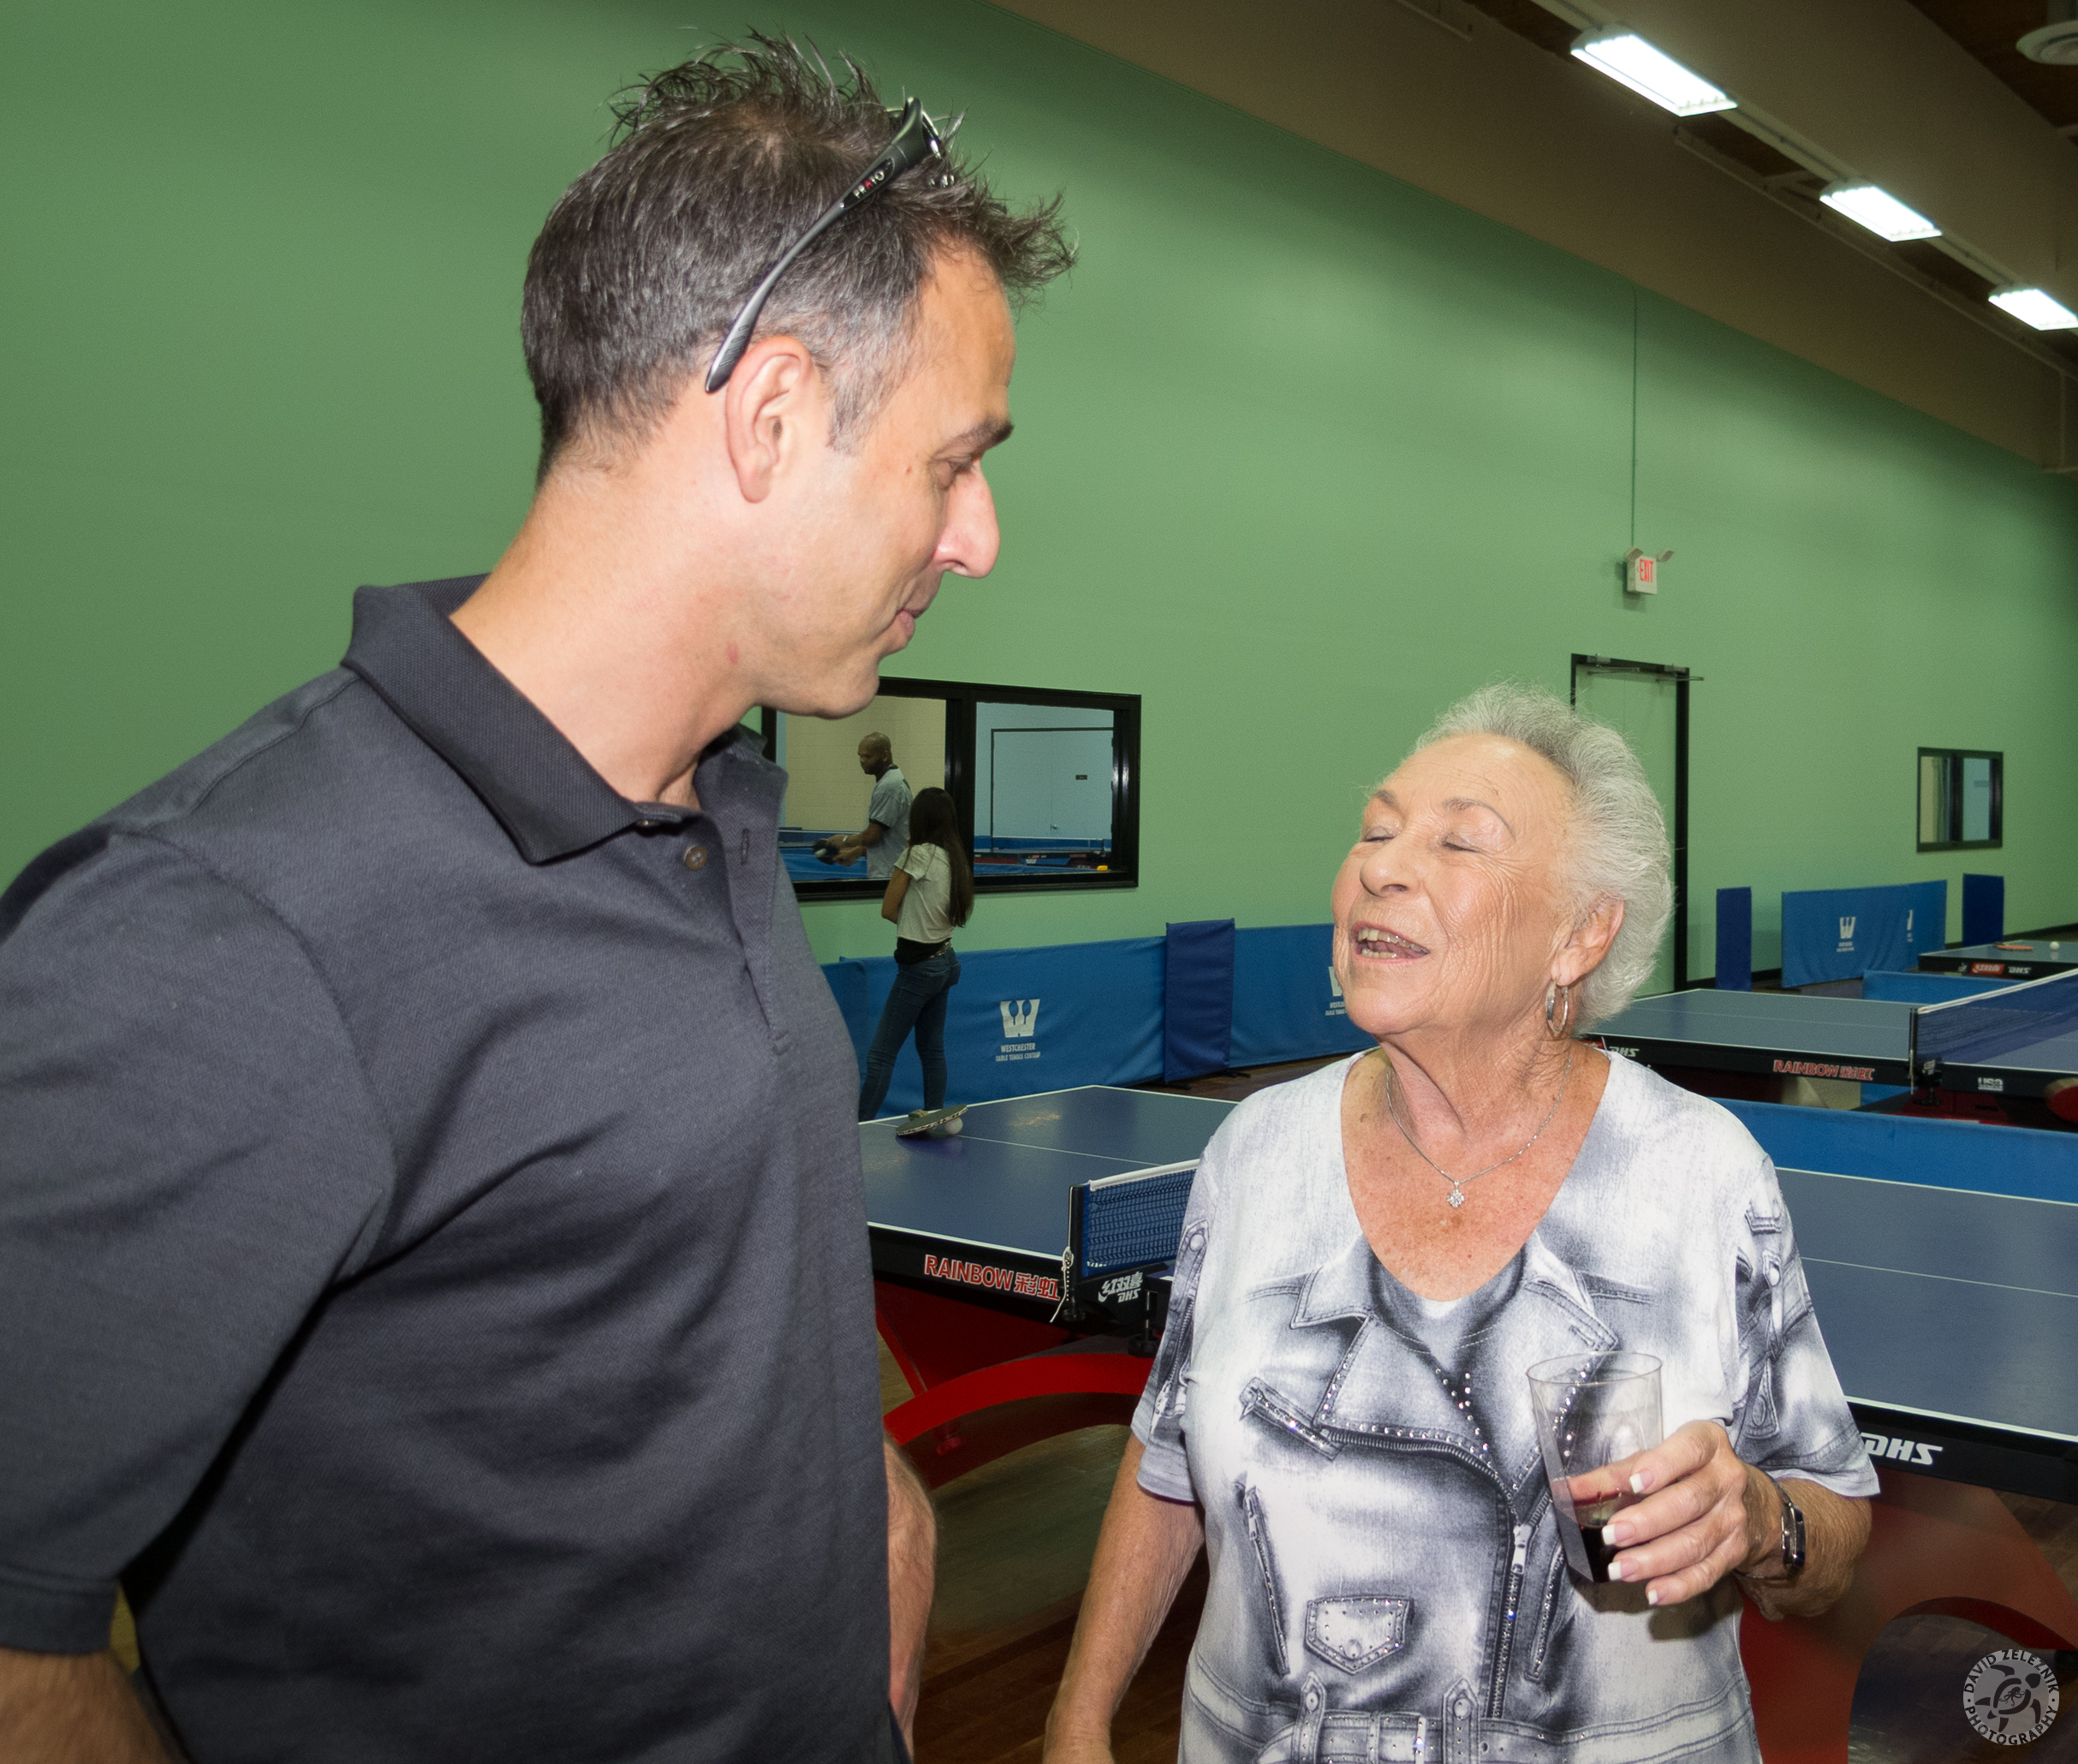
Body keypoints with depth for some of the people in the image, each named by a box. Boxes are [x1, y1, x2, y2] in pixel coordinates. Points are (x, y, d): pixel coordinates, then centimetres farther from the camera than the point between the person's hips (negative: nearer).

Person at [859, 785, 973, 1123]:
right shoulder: (955, 858, 7)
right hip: (945, 960, 8)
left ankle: (859, 1126, -9)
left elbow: (888, 909, -7)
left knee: (881, 1054, -8)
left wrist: (908, 919, 7)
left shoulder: (919, 854, -14)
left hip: (919, 965, -8)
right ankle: (935, 1121, 19)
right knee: (932, 1050, 15)